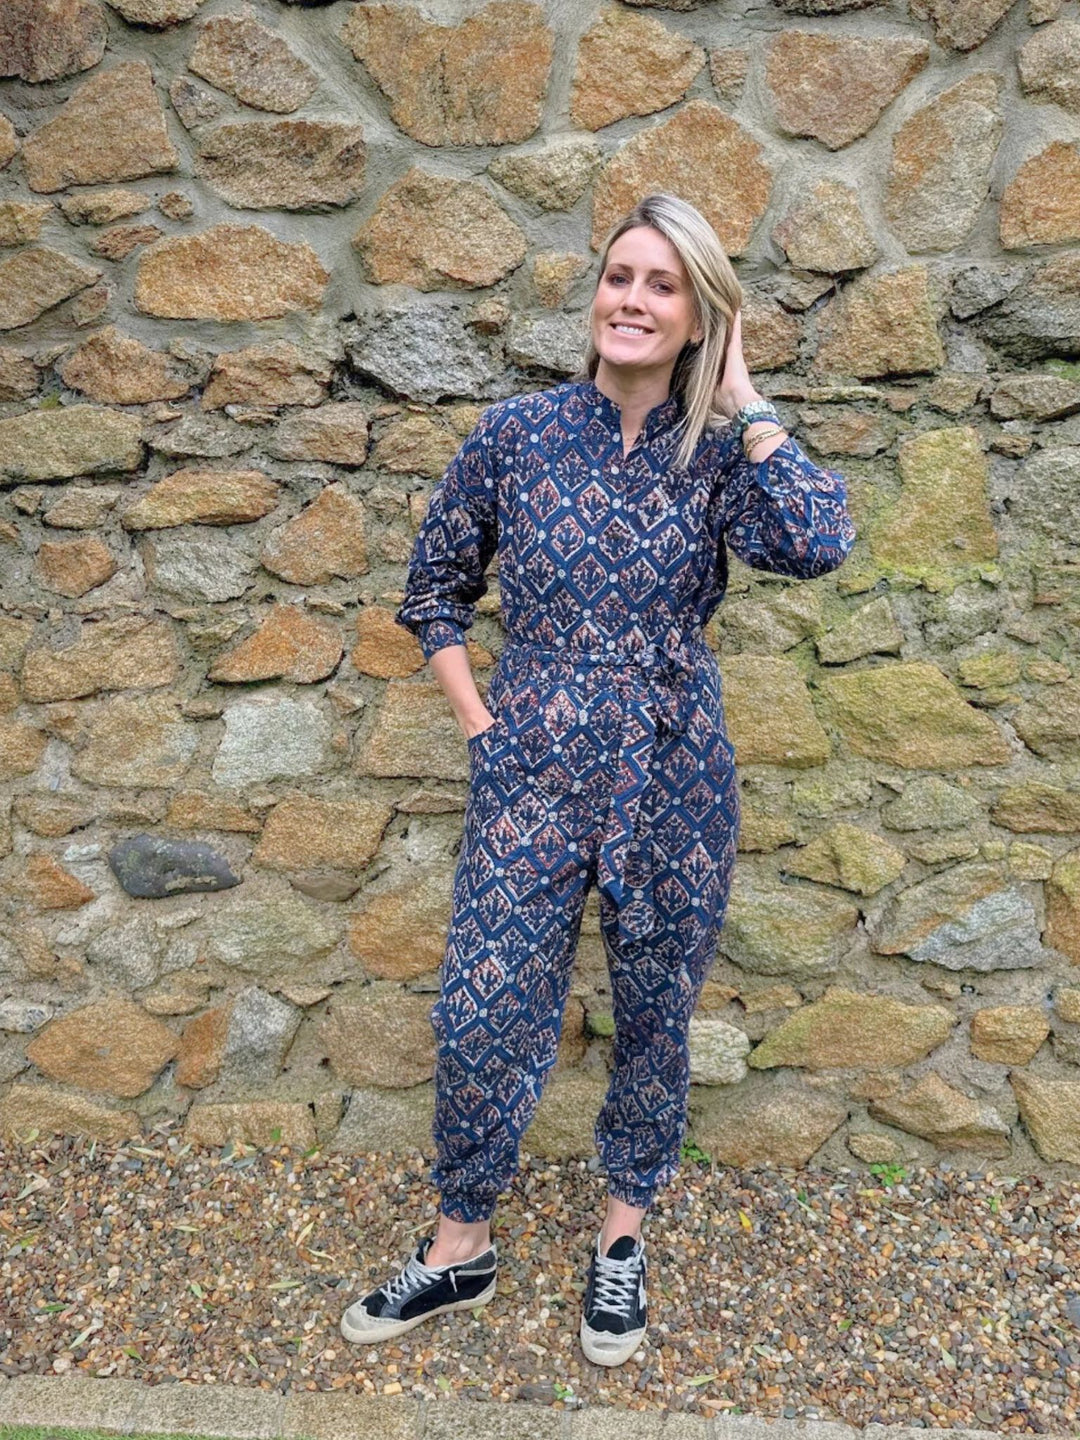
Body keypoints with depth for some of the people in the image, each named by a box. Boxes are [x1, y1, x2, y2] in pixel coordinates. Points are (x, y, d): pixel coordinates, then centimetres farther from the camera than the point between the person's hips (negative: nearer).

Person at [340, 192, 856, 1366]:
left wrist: (740, 394, -13)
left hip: (671, 780, 0)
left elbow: (816, 547, -23)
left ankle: (623, 1228, 41)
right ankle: (462, 1245, 32)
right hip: (532, 775, 0)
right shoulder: (518, 432, -1)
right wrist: (480, 721, 0)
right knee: (481, 1015, 5)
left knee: (655, 1011, 15)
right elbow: (434, 590, 8)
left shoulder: (718, 453, -2)